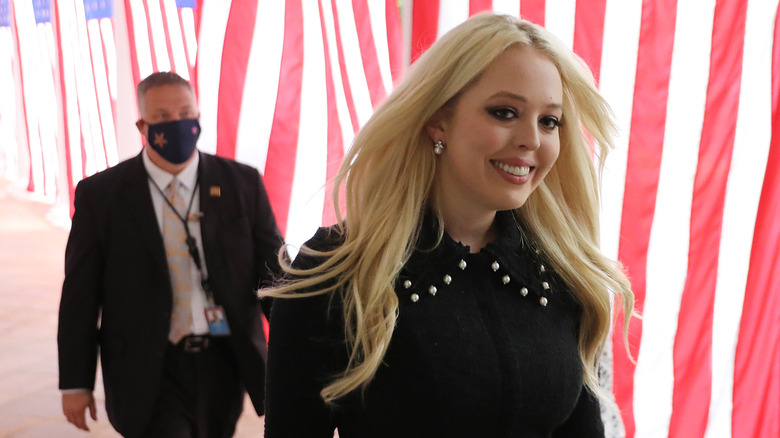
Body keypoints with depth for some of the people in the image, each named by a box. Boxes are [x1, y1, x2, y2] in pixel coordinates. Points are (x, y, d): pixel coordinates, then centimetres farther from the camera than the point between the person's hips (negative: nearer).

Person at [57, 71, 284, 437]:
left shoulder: (241, 183, 0)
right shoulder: (100, 194, -4)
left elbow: (273, 269, 2)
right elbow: (80, 295, -1)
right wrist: (75, 383, 0)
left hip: (224, 364, 3)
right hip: (149, 373, -2)